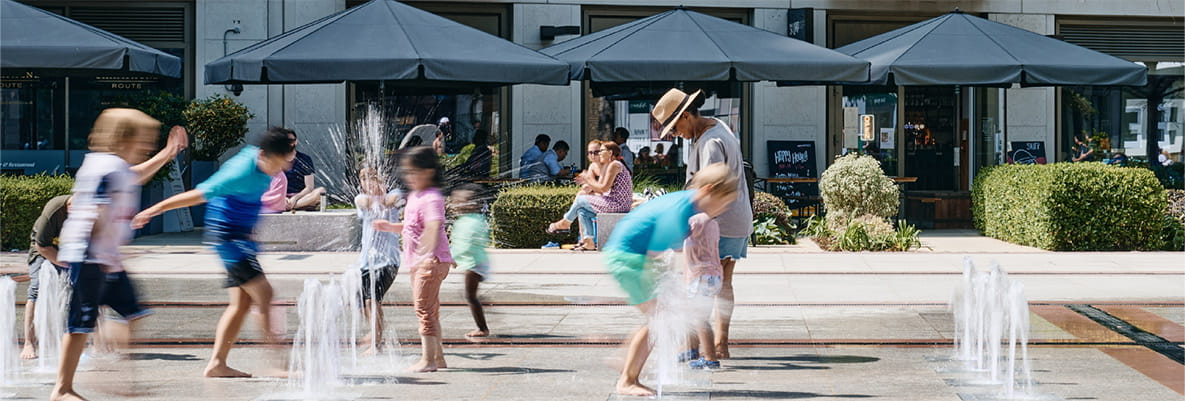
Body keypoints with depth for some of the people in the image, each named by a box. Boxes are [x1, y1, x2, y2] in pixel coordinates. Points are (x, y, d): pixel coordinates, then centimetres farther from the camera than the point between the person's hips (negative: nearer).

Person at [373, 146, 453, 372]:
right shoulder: (413, 197, 13)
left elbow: (434, 227, -34)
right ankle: (438, 357, 23)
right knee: (430, 311, 15)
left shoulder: (431, 199, -17)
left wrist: (426, 253, -48)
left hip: (432, 261, -10)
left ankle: (428, 360, -2)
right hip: (419, 262, 10)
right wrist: (389, 227, 13)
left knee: (424, 309, -7)